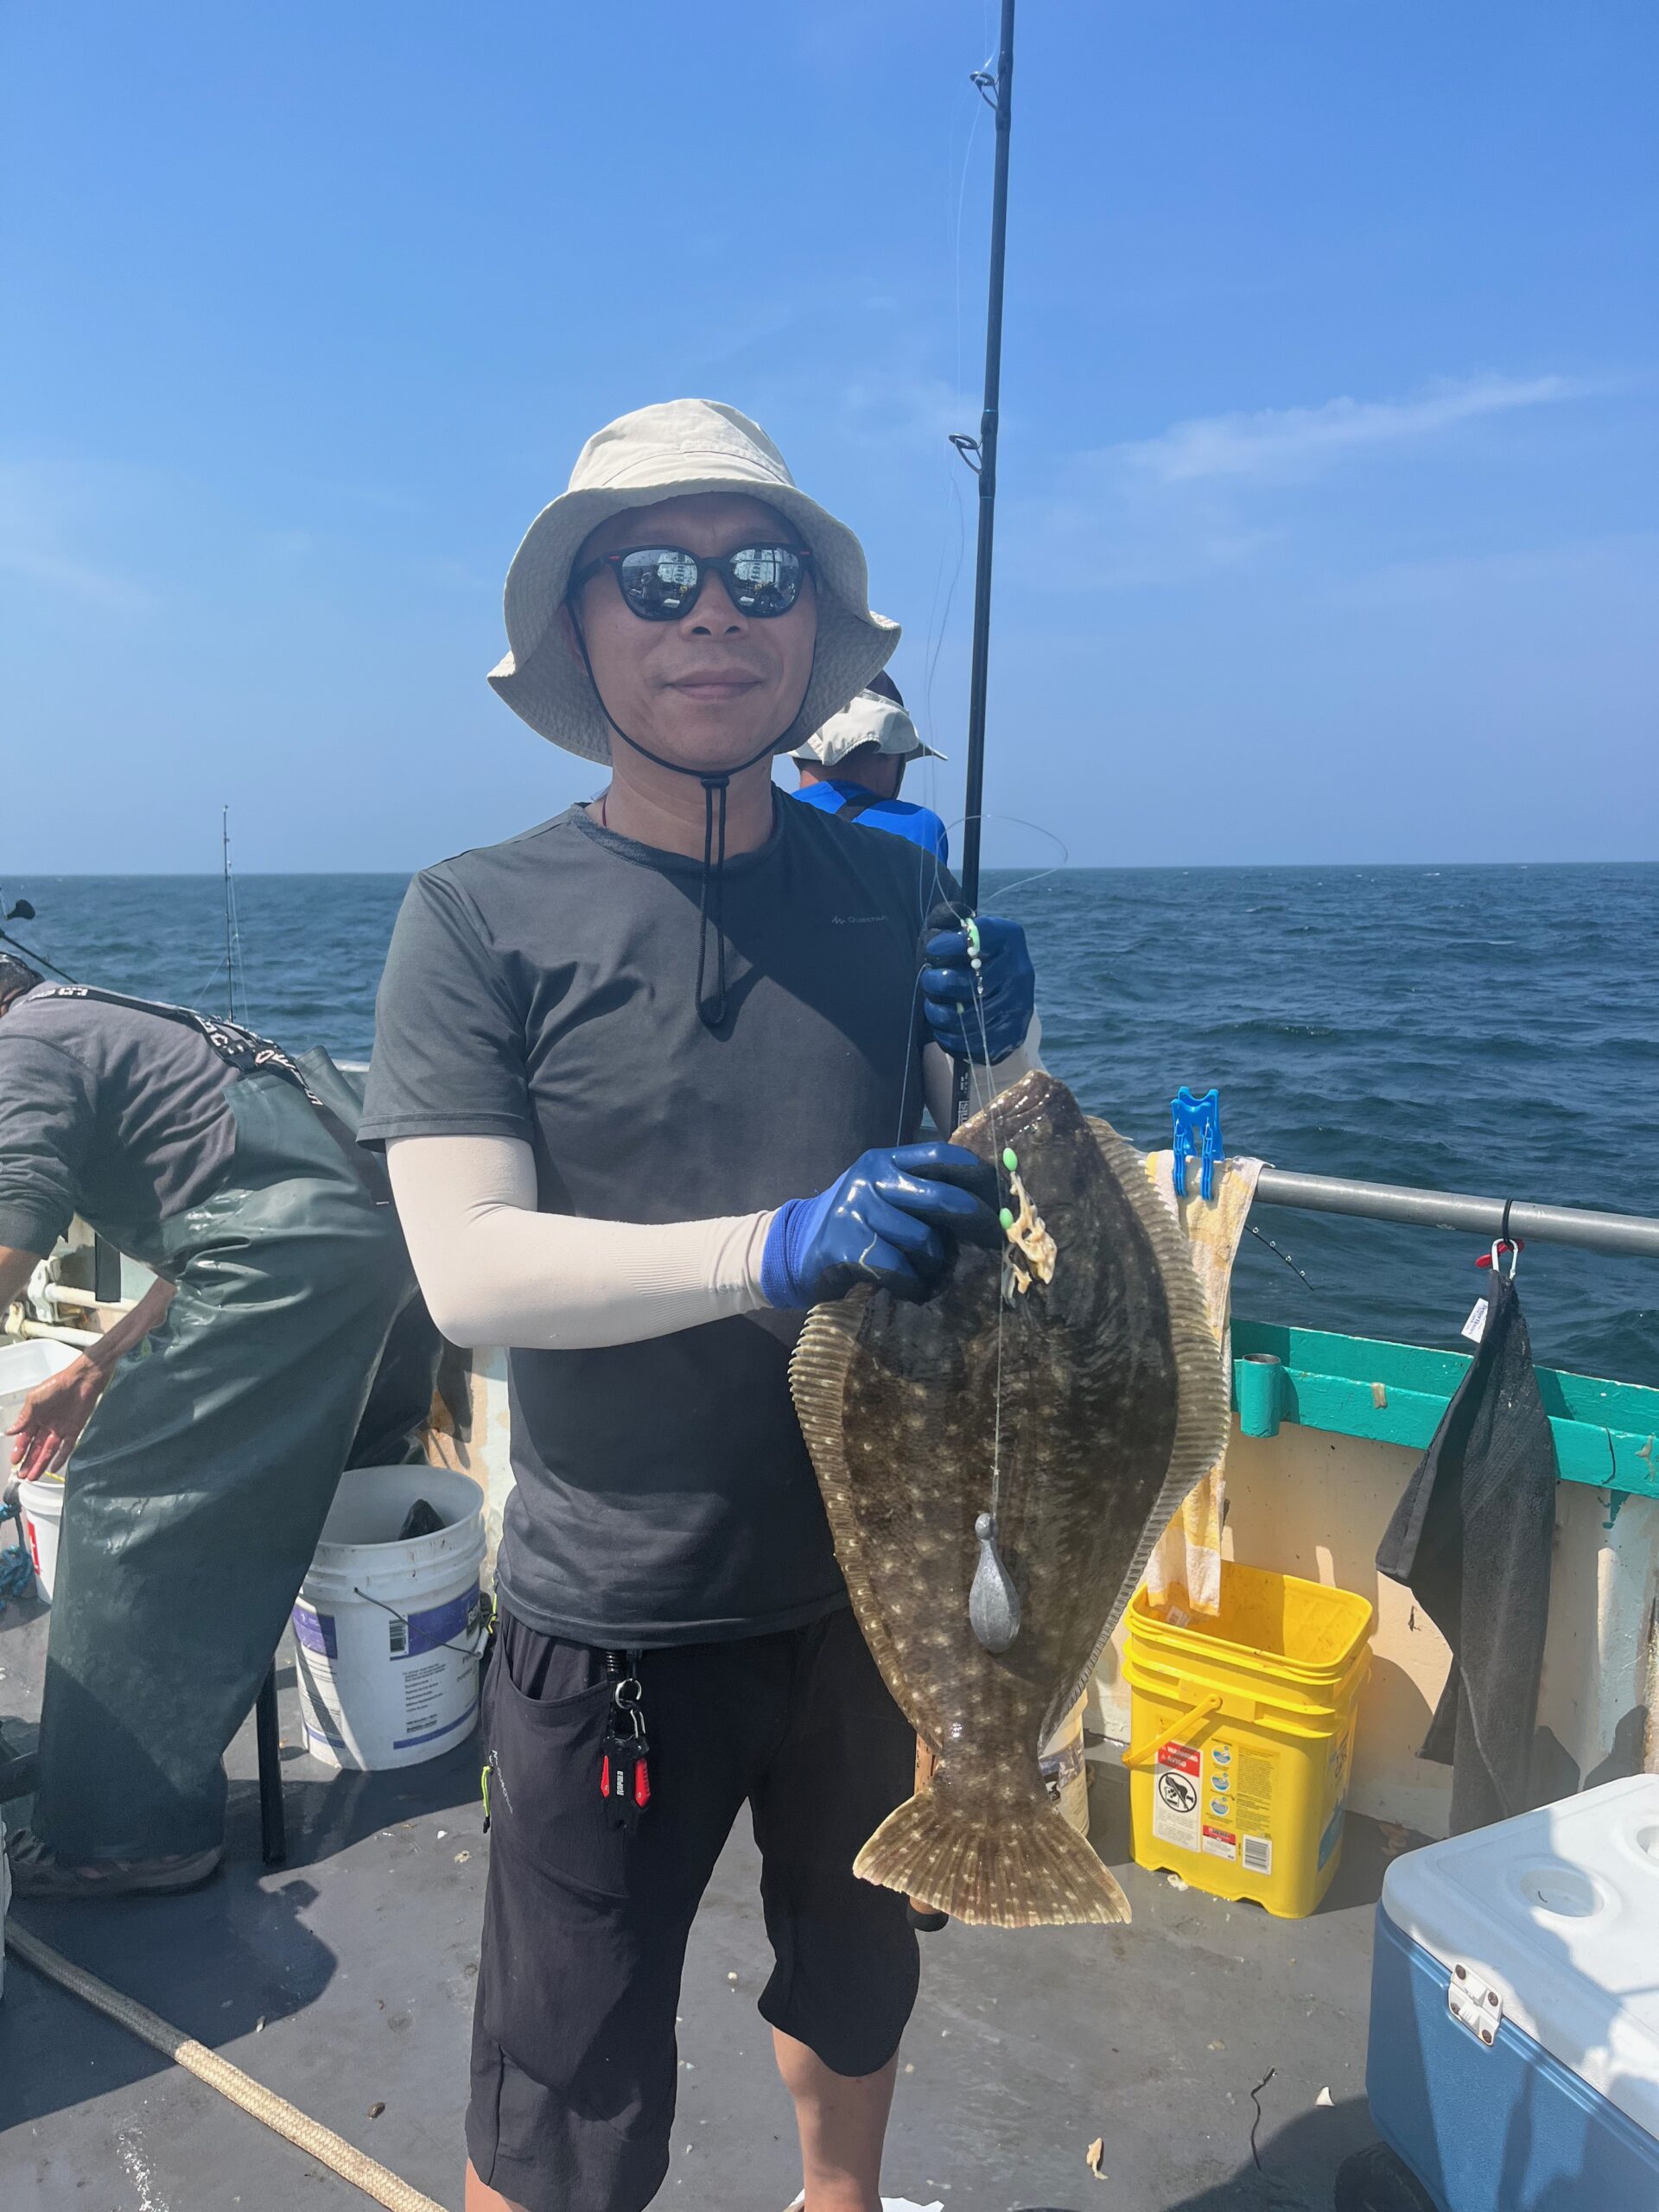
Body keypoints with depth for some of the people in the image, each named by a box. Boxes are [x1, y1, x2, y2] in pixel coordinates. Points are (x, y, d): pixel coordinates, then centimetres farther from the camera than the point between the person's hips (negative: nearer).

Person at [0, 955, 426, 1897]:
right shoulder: (107, 1025, 31)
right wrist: (95, 1370, 26)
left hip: (288, 1245, -10)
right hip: (376, 1219, 10)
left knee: (126, 1505, -1)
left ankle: (124, 1831, 7)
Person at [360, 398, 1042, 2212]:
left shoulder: (899, 890, 0)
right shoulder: (483, 919, -11)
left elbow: (981, 1199, 8)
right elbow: (467, 1271, -19)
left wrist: (996, 1068, -13)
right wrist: (774, 1246, -32)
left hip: (878, 1574, 4)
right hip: (618, 1610, -3)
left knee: (857, 1983, 28)